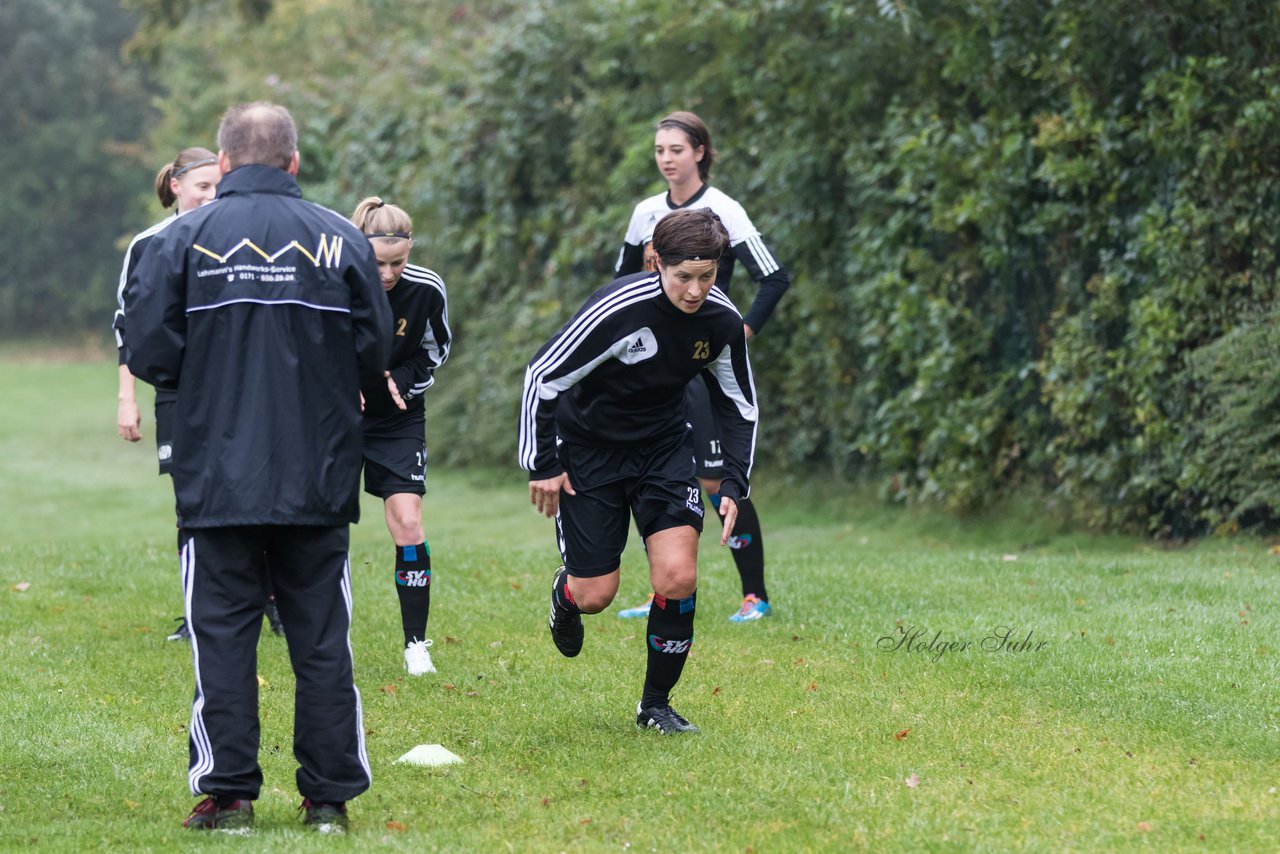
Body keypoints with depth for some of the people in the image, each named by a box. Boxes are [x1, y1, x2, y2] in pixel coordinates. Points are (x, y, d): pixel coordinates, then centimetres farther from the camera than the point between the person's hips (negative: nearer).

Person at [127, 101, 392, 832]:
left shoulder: (183, 240, -4)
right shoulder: (343, 240, 0)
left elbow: (151, 354, -5)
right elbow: (375, 357, 3)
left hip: (217, 481, -1)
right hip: (319, 483, 1)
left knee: (223, 634, 4)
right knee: (322, 637, 7)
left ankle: (228, 792, 3)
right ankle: (331, 793, 8)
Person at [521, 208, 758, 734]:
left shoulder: (723, 321, -14)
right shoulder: (618, 309, -29)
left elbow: (740, 404, 3)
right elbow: (542, 376, -20)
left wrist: (734, 484, -6)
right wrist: (542, 466, -15)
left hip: (663, 446, 3)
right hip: (588, 448, -3)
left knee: (678, 576, -14)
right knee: (596, 596, -3)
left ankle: (655, 705, 6)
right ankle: (565, 593, 37)